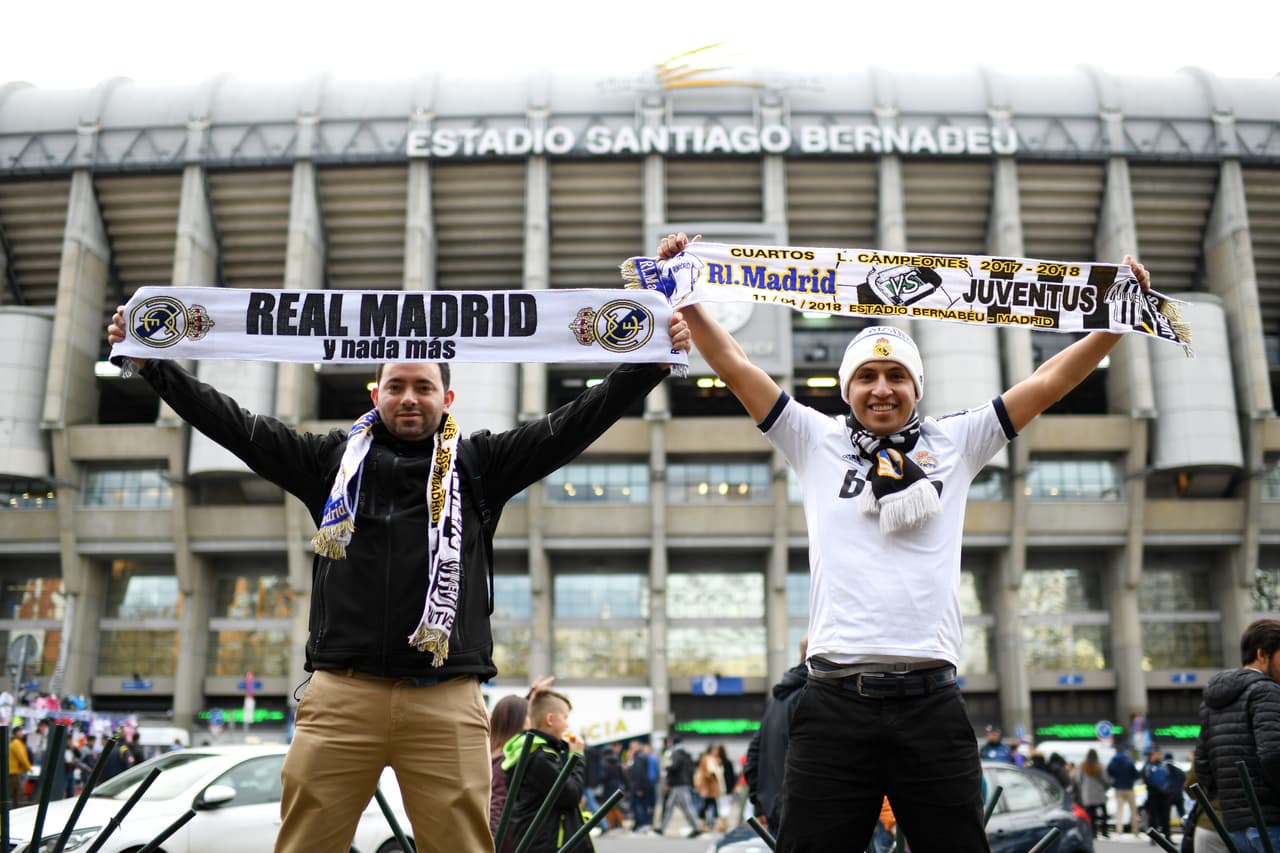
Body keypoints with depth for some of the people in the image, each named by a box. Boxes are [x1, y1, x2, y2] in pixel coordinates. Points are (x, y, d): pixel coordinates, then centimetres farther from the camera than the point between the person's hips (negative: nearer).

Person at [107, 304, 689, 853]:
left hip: (447, 701, -1)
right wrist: (150, 363, 11)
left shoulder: (479, 464, 13)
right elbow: (236, 425, 15)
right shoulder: (333, 458, 16)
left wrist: (652, 362, -1)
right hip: (340, 692, 1)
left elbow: (570, 426, 6)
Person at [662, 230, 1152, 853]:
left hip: (931, 702, 1)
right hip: (835, 703, -1)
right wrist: (683, 294, 3)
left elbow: (1051, 379, 13)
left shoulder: (954, 444, 14)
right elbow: (734, 364, 8)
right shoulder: (818, 444, 11)